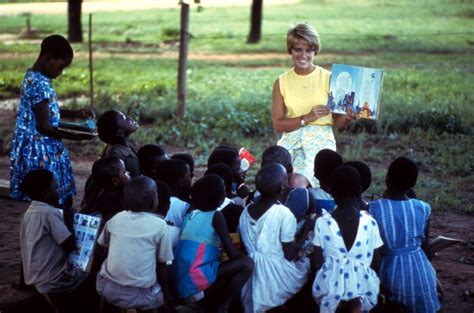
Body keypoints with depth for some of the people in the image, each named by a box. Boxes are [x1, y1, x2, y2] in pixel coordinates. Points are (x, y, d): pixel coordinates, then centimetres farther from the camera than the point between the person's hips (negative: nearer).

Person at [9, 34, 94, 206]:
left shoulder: (33, 77, 8)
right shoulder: (40, 84, -22)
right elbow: (43, 127, -23)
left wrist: (74, 113, 15)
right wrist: (76, 136, -19)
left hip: (36, 148, 10)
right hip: (40, 152, -10)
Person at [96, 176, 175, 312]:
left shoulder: (115, 219, 4)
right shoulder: (159, 225, -7)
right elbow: (162, 265, 0)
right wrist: (166, 296, 15)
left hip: (108, 289, 3)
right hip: (140, 295, -3)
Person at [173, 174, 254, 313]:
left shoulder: (191, 214, 16)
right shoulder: (215, 216, -5)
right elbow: (233, 253, -7)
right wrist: (246, 256, 12)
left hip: (182, 283, 9)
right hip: (195, 278, -9)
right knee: (247, 264, -10)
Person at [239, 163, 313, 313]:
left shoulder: (246, 211, 0)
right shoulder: (284, 213, -18)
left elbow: (246, 247, 9)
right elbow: (290, 255, -13)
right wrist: (306, 229, -4)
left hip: (253, 275, 6)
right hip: (278, 278, -6)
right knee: (309, 262, 15)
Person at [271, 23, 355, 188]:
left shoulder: (328, 78, 0)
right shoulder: (282, 82, 6)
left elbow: (338, 122, 3)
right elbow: (278, 125, 2)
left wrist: (347, 118, -20)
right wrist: (307, 118, -12)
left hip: (320, 139, -2)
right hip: (291, 140, 2)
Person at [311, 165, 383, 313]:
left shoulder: (323, 222, -8)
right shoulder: (370, 222, -6)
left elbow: (318, 261, -2)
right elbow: (375, 261, 0)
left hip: (331, 284, -1)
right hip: (362, 285, 1)